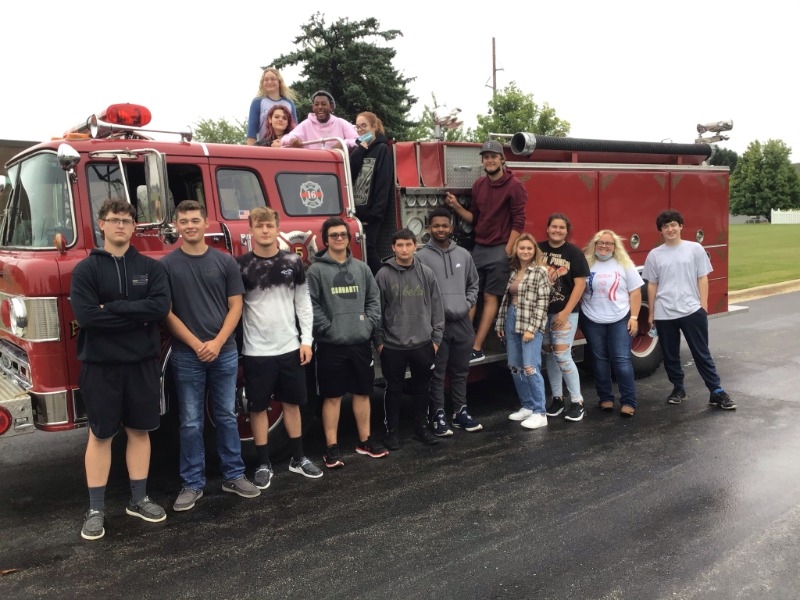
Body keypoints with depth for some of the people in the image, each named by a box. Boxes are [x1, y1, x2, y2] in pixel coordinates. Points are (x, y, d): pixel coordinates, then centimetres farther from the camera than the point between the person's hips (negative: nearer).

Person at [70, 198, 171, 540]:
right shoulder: (86, 269, -3)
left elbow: (161, 307, -11)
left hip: (142, 362, 2)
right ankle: (96, 509, 18)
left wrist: (112, 308, -16)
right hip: (100, 364, -2)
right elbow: (85, 315, -17)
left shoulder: (150, 267, 4)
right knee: (100, 434, 7)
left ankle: (138, 499, 24)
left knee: (140, 430, 11)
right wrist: (137, 315, -14)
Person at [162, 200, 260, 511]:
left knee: (226, 416, 11)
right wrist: (196, 344, -11)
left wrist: (217, 342, -10)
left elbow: (235, 306, 2)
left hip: (224, 352, 2)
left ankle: (234, 475, 22)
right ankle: (192, 483, 16)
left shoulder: (225, 261, 3)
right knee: (191, 422, 5)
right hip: (186, 354, -1)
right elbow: (166, 312, -3)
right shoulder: (167, 265, -1)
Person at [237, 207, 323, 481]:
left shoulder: (293, 262, 2)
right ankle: (264, 464, 21)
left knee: (292, 403, 13)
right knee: (258, 407, 7)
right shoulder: (241, 265, -5)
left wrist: (306, 340, 0)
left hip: (290, 347, 2)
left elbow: (303, 302, 6)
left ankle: (298, 458, 27)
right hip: (256, 351, -2)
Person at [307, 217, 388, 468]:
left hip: (360, 342, 4)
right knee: (332, 396, 3)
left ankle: (365, 441, 26)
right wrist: (327, 328, -16)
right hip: (331, 344, -4)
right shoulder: (316, 270, -3)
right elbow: (311, 305, -10)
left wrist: (370, 323, -2)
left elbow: (374, 298, 11)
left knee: (362, 393, 13)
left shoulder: (361, 268, 11)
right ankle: (332, 447, 12)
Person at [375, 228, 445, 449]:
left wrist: (436, 337, 3)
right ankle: (392, 431, 21)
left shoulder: (426, 273, 2)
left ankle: (421, 427, 28)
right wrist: (379, 340, -2)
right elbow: (377, 309, -1)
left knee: (421, 387, 13)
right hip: (392, 345, -2)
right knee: (394, 389, 8)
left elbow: (436, 307, 5)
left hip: (423, 343, 2)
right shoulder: (383, 275, -4)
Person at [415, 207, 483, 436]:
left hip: (462, 322, 5)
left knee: (461, 371, 14)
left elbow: (473, 284, 18)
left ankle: (460, 412, 25)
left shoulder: (463, 255, 10)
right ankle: (438, 415, 12)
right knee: (437, 373, 2)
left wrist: (468, 304, 4)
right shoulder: (421, 257, -6)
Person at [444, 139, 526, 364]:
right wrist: (456, 206, 0)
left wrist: (507, 252, -14)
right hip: (479, 248, 6)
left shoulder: (514, 185, -8)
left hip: (500, 250, -6)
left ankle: (477, 349, -1)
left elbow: (518, 222, -11)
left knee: (491, 298, -1)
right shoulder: (478, 185, 11)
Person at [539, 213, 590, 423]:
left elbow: (580, 284, -8)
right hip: (542, 311, 4)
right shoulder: (539, 249, 2)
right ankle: (557, 398, 22)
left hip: (565, 312, -4)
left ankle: (577, 401, 5)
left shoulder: (574, 252, -6)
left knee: (562, 356, -8)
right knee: (549, 354, 10)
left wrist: (566, 312, -13)